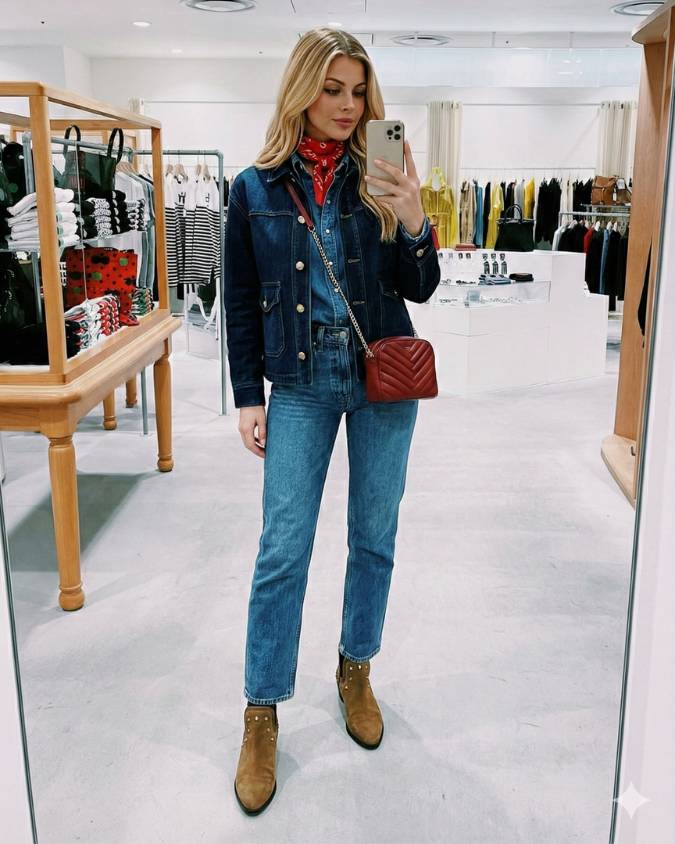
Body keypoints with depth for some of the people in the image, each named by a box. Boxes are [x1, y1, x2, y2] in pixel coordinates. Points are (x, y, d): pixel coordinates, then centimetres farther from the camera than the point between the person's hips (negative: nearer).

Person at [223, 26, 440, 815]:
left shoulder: (378, 176, 2)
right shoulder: (256, 187, 0)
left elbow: (418, 289, 0)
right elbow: (241, 303, 3)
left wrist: (411, 223, -17)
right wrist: (247, 397, -1)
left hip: (383, 379, 2)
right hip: (299, 383, -1)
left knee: (374, 537, 10)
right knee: (282, 550, -1)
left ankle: (355, 671, 32)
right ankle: (261, 715, 14)